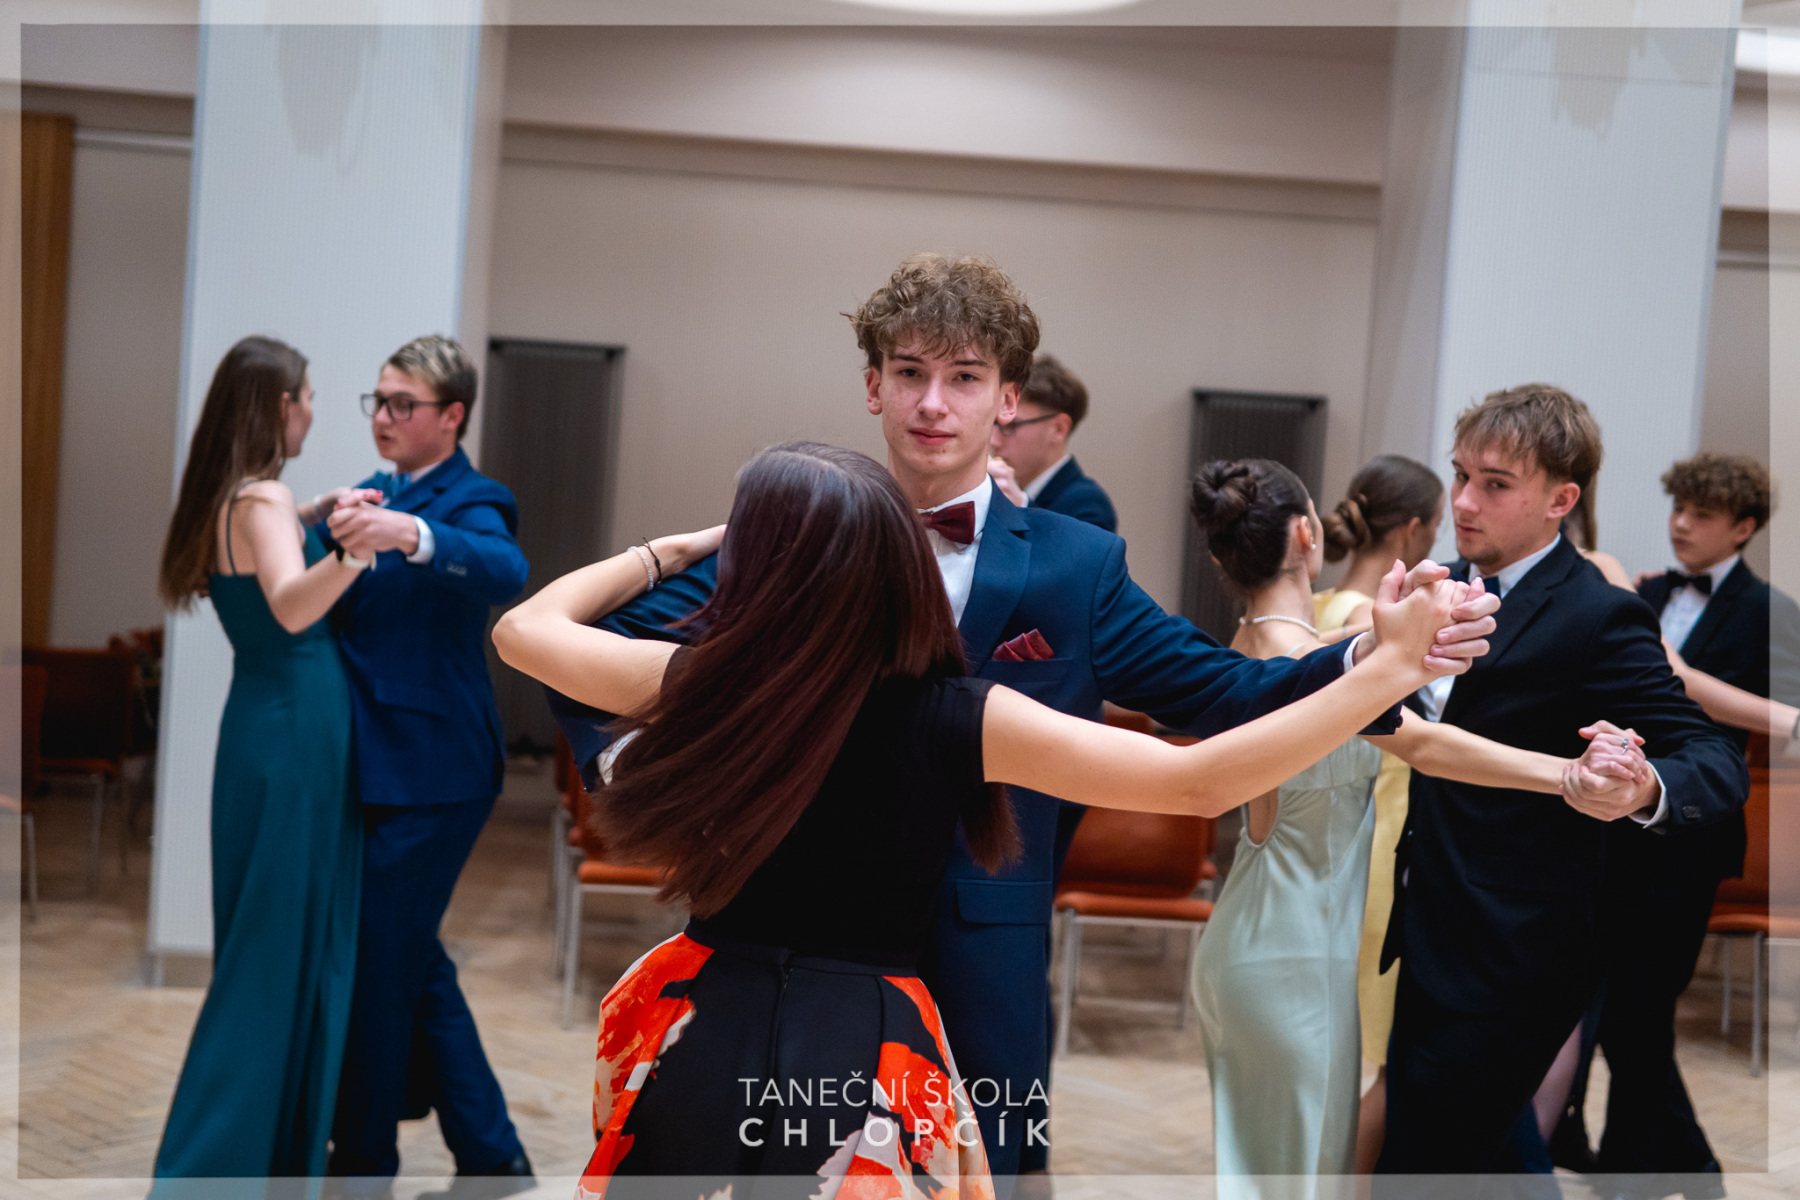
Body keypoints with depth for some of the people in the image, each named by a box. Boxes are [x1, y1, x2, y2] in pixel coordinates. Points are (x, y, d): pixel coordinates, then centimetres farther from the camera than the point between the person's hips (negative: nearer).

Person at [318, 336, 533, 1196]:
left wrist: (409, 534, -47)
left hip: (430, 778, -9)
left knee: (377, 966, -1)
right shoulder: (377, 494, 14)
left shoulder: (470, 502, -10)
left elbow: (506, 571, -34)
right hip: (378, 769, 9)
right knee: (414, 964, 14)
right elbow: (323, 605, 15)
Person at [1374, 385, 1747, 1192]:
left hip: (1509, 966, -8)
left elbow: (1717, 762, -21)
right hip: (1430, 939, 8)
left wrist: (1645, 791, -42)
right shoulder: (1450, 583, 7)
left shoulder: (1596, 618, -16)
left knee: (1419, 1166, -6)